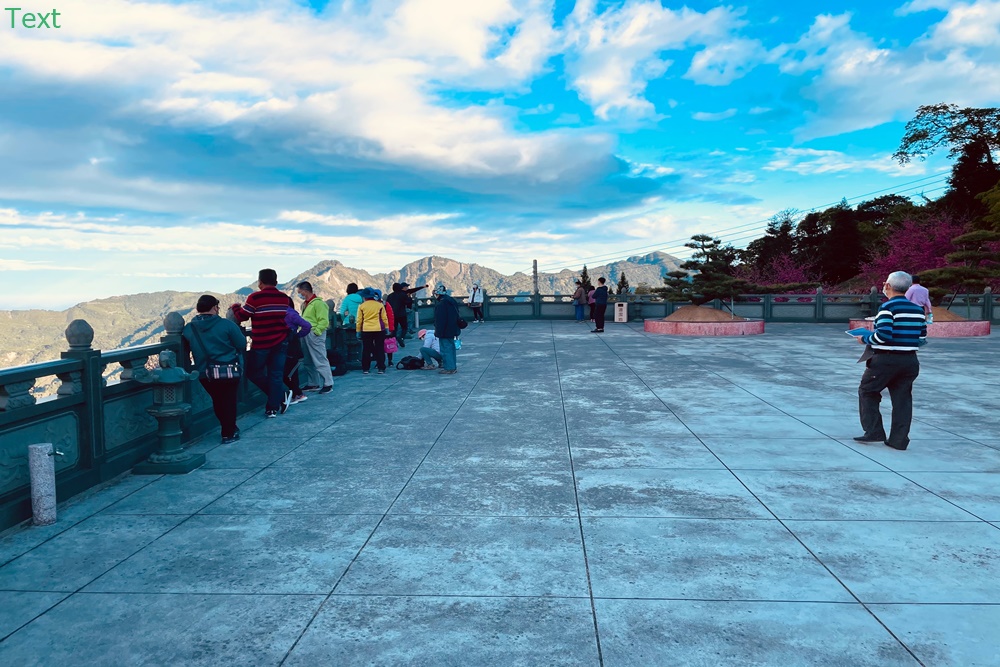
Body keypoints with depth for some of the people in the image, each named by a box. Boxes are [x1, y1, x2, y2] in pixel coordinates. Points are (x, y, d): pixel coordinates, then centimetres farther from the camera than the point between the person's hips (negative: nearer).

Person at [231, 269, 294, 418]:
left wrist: (234, 307, 15)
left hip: (261, 344, -4)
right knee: (276, 375, 7)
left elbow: (242, 316, -4)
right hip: (281, 343, 4)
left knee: (253, 372, 12)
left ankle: (279, 396, 6)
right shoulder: (285, 298, 3)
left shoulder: (255, 298, -11)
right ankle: (273, 408, 7)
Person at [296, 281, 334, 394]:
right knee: (310, 361, 15)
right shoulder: (305, 304, 16)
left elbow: (324, 321, -18)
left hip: (314, 336, -9)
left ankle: (328, 384, -3)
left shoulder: (318, 303, -13)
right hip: (305, 336, 9)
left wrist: (315, 332, -20)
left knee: (320, 361, -7)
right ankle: (313, 383, 24)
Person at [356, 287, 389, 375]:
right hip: (379, 330, 0)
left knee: (366, 350, 9)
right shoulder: (380, 305, 2)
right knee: (380, 349, 5)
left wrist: (358, 331, 10)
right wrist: (387, 328, 10)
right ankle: (381, 368, 2)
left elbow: (359, 320, 2)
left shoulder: (361, 306, 1)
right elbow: (384, 318, 3)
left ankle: (365, 368, 12)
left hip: (366, 330, 0)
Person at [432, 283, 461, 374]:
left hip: (445, 332, -10)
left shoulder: (441, 304, -20)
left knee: (446, 349, -3)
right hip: (452, 331, 10)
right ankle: (453, 367, 23)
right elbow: (456, 316, 19)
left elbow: (440, 320, -21)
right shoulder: (452, 301, 11)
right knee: (451, 348, 16)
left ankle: (449, 368, -1)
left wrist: (438, 332, -15)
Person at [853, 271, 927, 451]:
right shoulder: (918, 309, 7)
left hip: (886, 360, -6)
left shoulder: (888, 307, -13)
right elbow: (922, 336, 12)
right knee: (902, 399, 10)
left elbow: (883, 335, -21)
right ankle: (899, 440, 12)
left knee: (867, 391, 10)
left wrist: (865, 338, -5)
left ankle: (874, 432, 6)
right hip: (910, 360, 6)